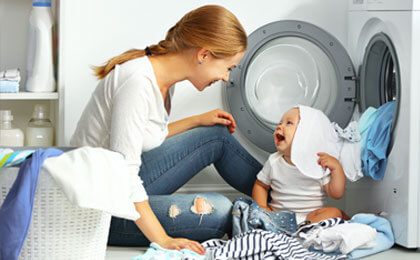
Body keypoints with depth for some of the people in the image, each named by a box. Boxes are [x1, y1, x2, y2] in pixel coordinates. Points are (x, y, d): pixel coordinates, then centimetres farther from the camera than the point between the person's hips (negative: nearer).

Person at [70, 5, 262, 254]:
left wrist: (197, 121, 19)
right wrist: (163, 241, -29)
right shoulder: (138, 82, -27)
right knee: (218, 210, -20)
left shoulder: (164, 79, 2)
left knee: (217, 135, 11)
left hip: (126, 184, 10)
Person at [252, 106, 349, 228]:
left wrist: (337, 167, -19)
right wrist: (261, 206, -2)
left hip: (309, 215, -2)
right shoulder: (274, 161, 4)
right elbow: (260, 185, 17)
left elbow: (336, 194, -6)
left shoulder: (319, 164, -4)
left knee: (334, 212, -28)